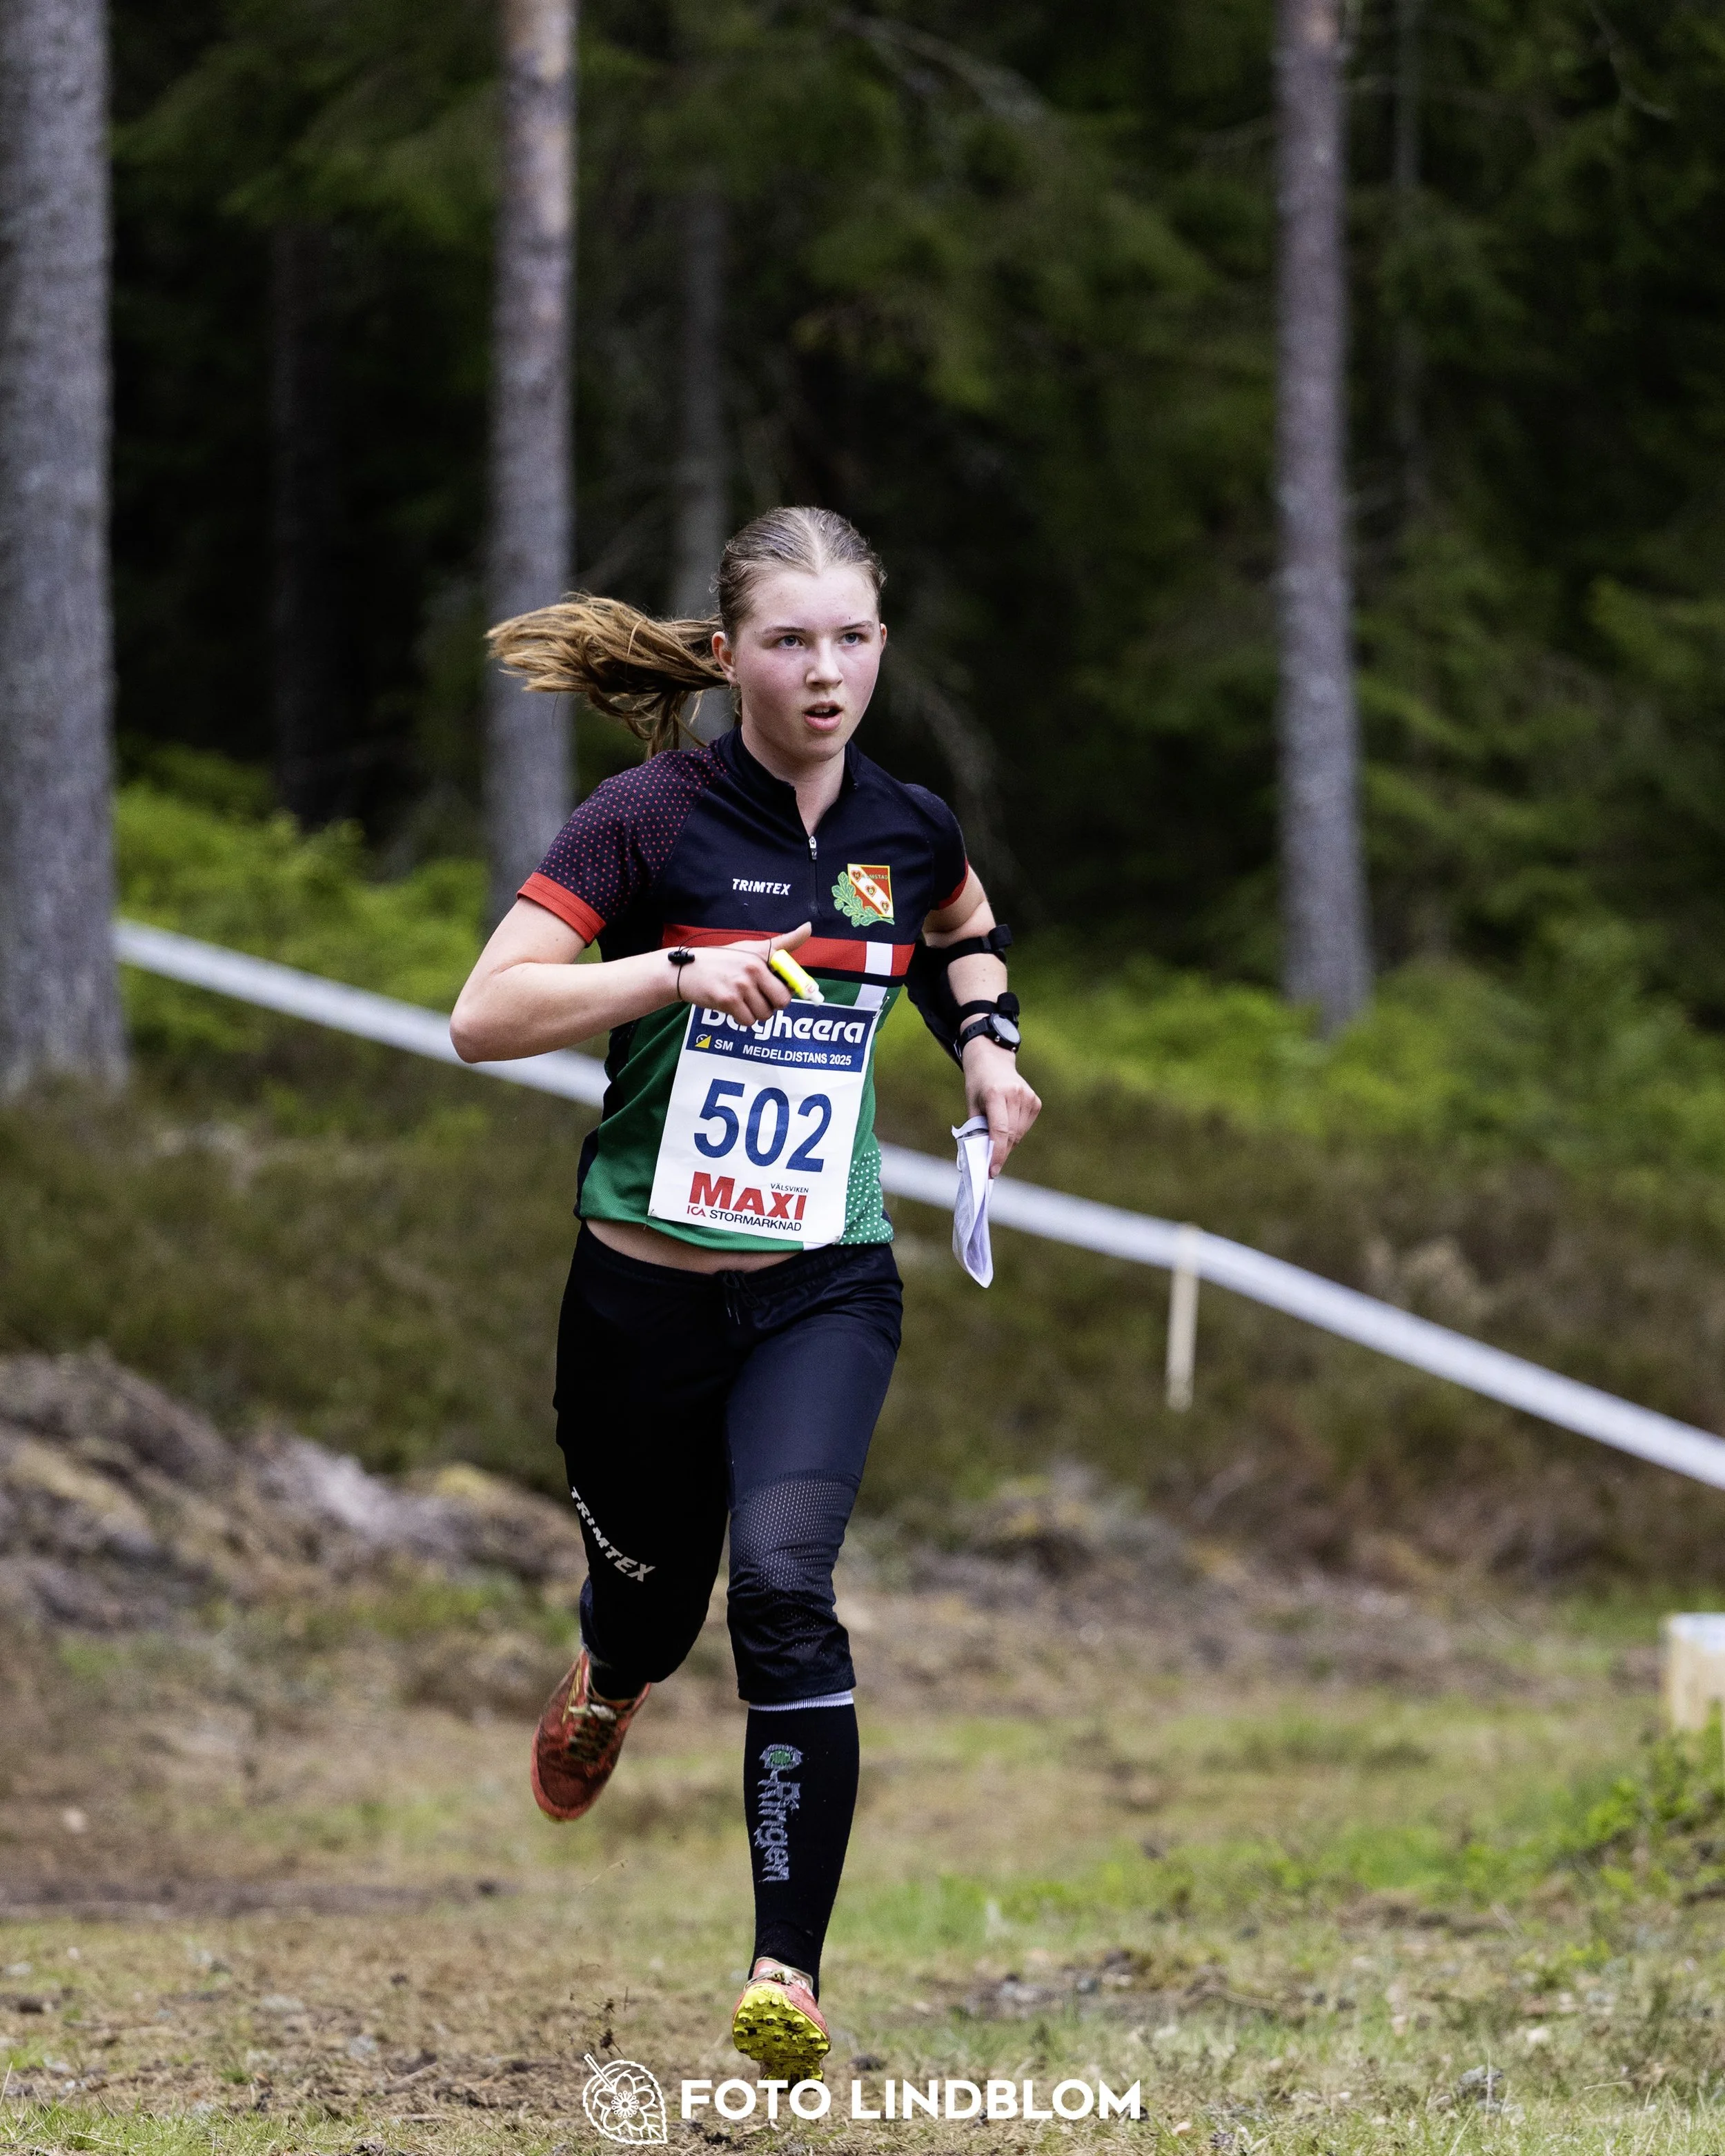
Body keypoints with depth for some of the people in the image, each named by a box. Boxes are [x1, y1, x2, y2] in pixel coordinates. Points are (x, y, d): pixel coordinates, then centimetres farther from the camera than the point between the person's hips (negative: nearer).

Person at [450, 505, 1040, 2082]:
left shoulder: (909, 830, 2)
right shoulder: (653, 820, -11)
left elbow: (967, 933, 27)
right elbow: (484, 1017, -17)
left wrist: (986, 1039, 8)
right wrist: (678, 969, -28)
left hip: (824, 1288, 1)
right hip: (645, 1289, -1)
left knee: (784, 1581, -21)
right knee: (653, 1589, 16)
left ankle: (790, 1971, -18)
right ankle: (609, 1682, 57)